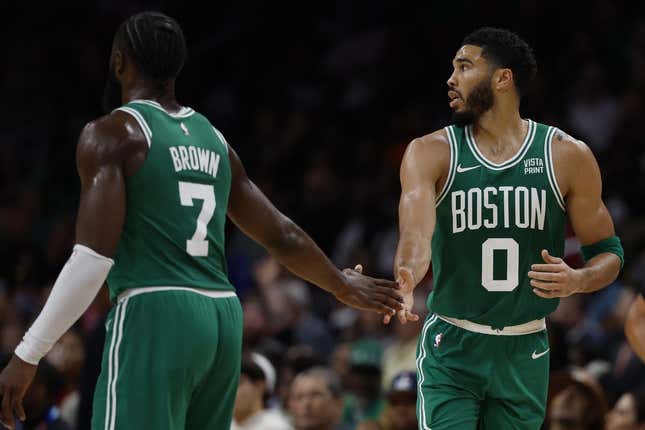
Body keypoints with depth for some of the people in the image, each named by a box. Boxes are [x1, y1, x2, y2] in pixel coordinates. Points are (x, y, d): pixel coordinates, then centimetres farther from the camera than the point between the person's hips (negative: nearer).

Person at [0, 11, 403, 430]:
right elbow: (284, 237, 24)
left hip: (153, 317, -7)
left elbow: (93, 258, -15)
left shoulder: (112, 134, -4)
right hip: (223, 317, 7)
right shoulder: (213, 139, 18)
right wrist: (343, 286, 43)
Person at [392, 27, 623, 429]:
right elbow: (416, 232, -22)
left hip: (524, 353, 1)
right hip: (450, 350, -1)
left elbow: (609, 253, 5)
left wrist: (577, 280, -19)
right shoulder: (431, 153, -4)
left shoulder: (567, 156, -1)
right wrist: (406, 281, -45)